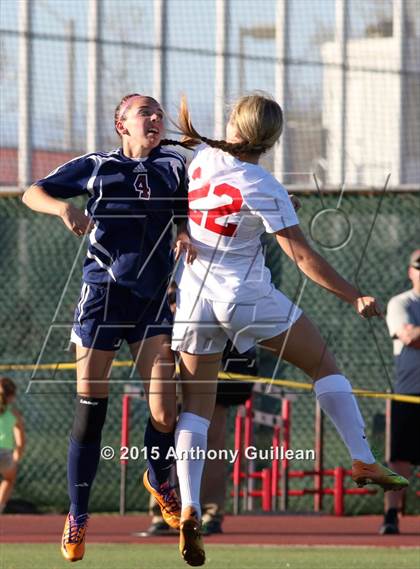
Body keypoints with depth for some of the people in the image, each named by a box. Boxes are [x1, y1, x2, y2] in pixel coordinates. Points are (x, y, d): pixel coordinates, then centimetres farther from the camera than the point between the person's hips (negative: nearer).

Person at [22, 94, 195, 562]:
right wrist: (64, 208, -11)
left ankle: (158, 479, 23)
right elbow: (33, 193, 10)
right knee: (89, 410, -4)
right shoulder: (96, 167, 8)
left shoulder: (173, 166, 12)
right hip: (102, 294, -1)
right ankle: (77, 515, 9)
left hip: (154, 300, 1)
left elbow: (186, 216, 10)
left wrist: (186, 234, -14)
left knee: (164, 413, -9)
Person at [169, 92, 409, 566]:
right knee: (323, 364, 14)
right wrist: (354, 298, -11)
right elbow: (303, 257, -15)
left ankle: (189, 508, -13)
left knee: (196, 403, 3)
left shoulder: (203, 158, -2)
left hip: (191, 296, 4)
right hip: (247, 297, -4)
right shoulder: (262, 189, -15)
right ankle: (363, 460, 10)